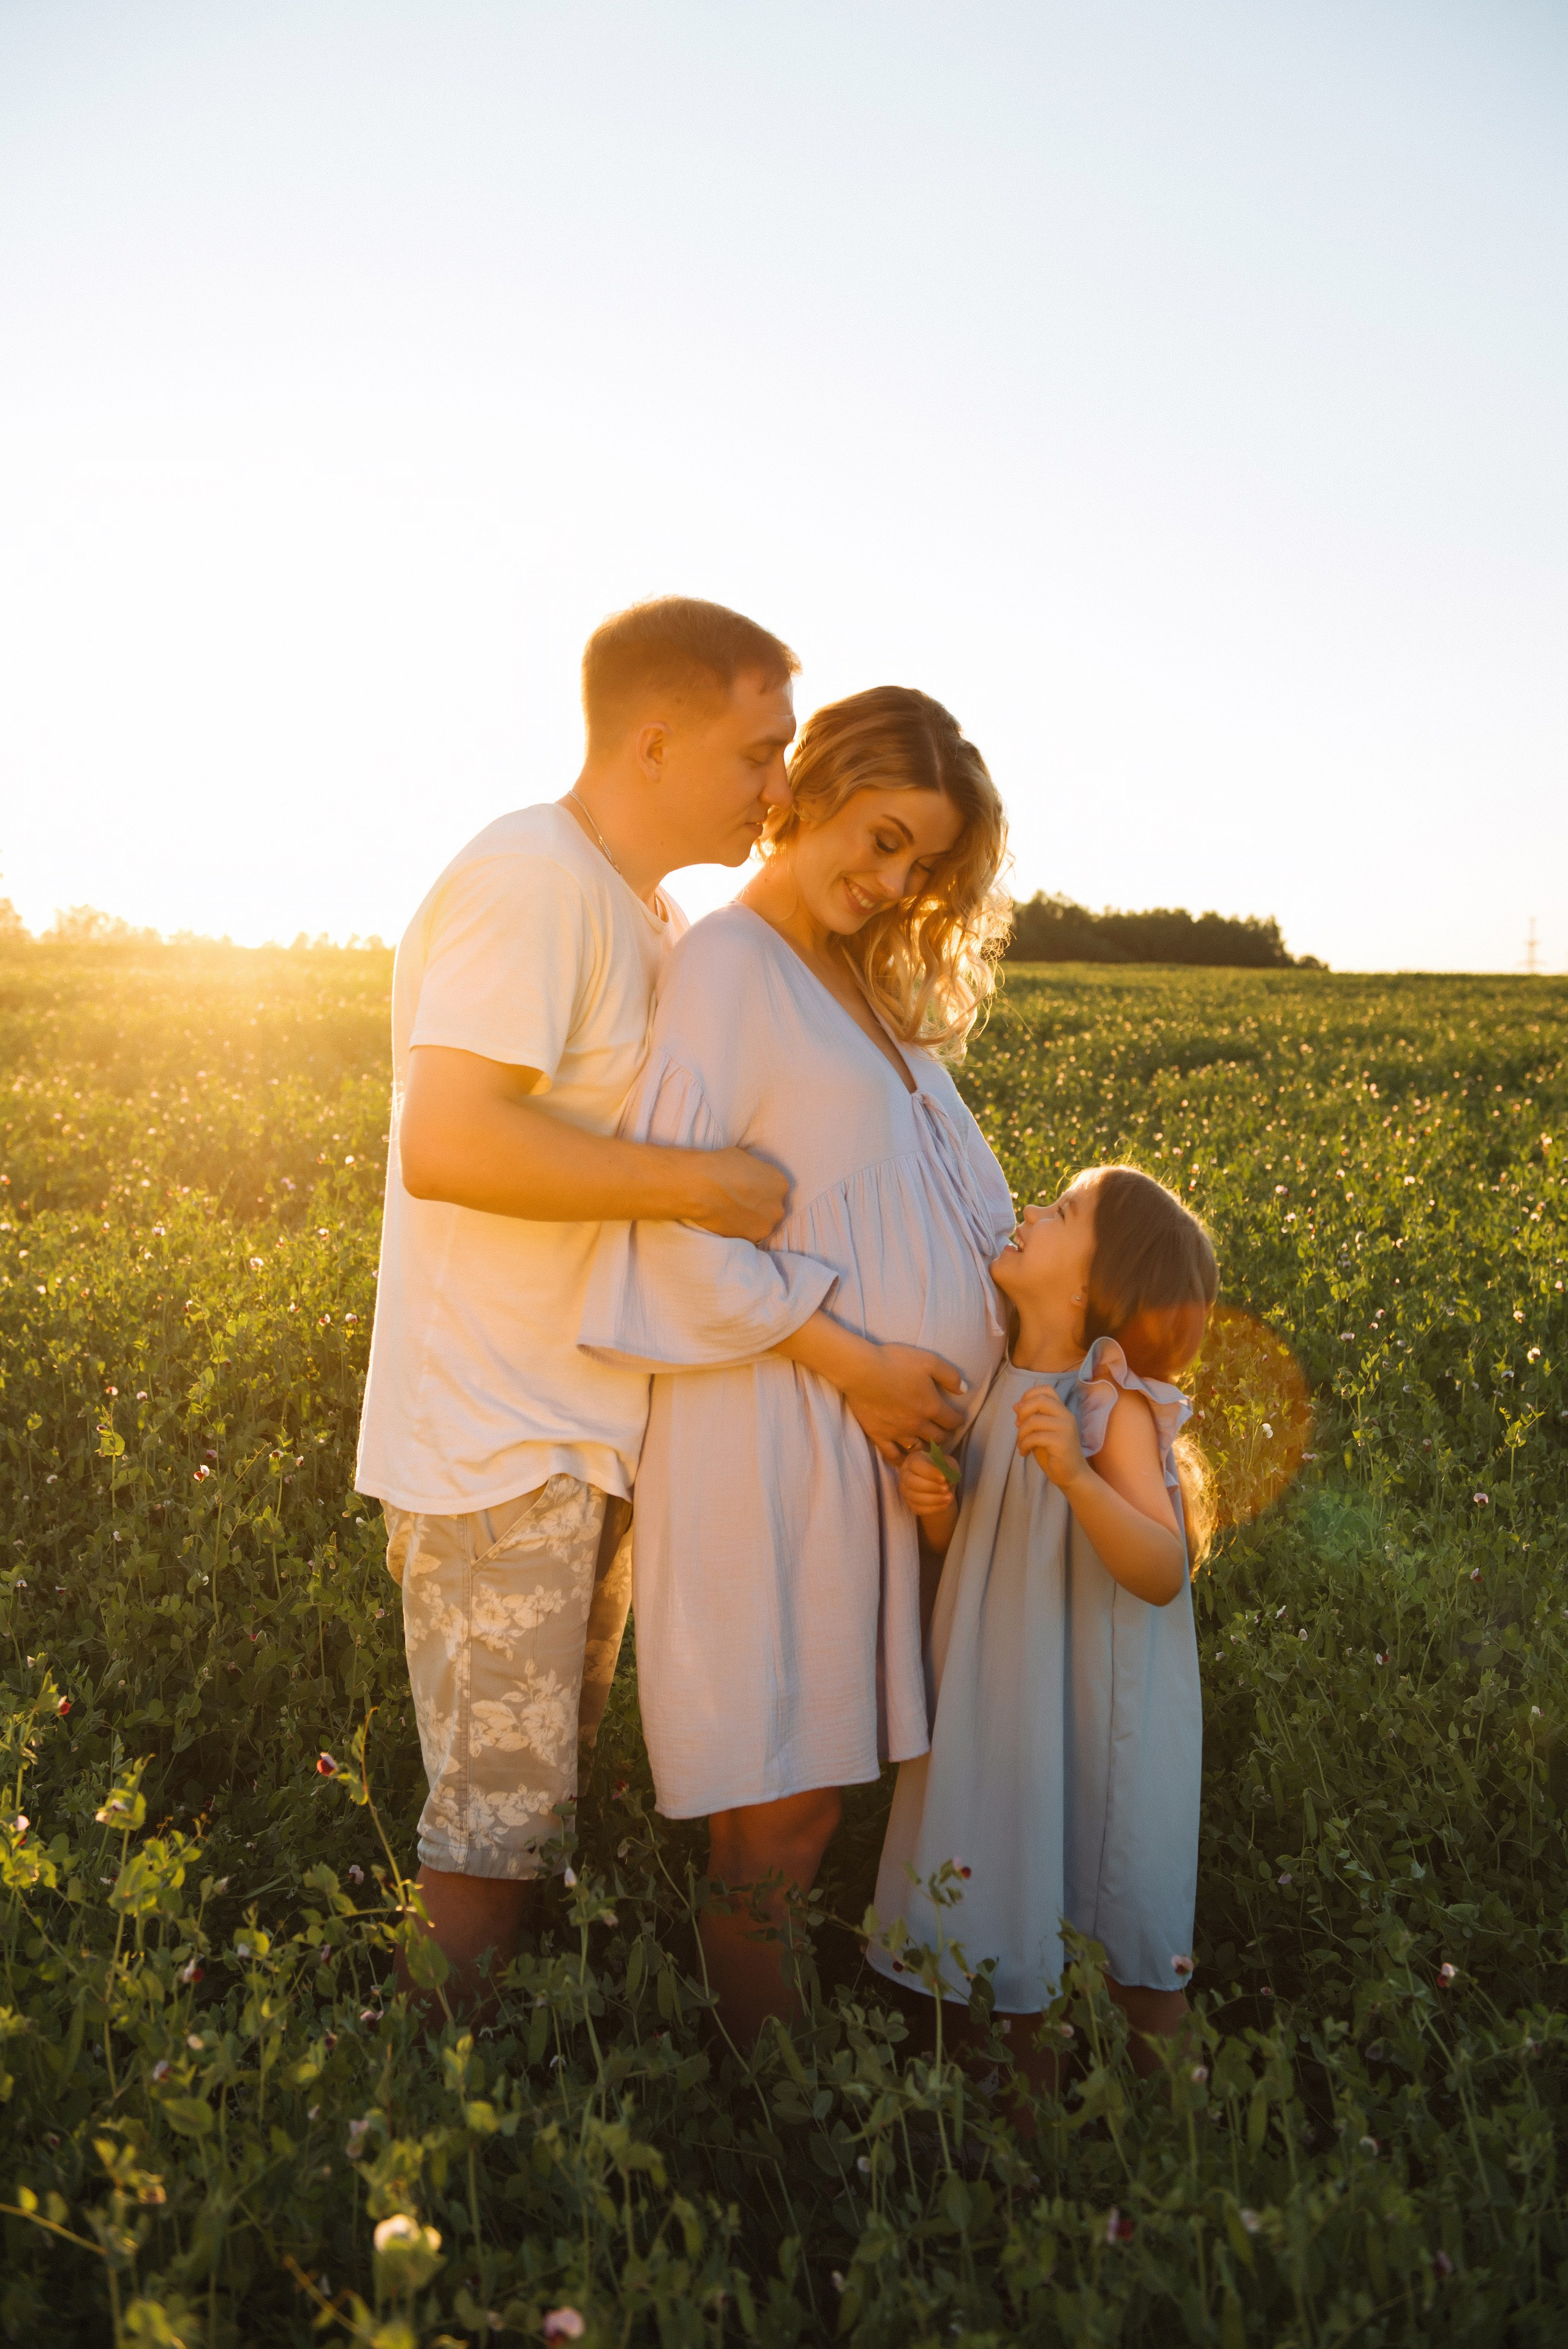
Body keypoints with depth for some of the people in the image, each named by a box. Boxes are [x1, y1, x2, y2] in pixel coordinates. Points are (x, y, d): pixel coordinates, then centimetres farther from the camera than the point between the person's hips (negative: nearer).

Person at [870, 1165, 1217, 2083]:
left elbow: (1163, 1575, -25)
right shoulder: (995, 1392, 3)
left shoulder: (1115, 1407, -17)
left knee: (1128, 1939, 7)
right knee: (1009, 1910, 15)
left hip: (1100, 1719, -6)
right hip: (1003, 1706, 6)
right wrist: (936, 1506, -8)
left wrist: (1075, 1473, -37)